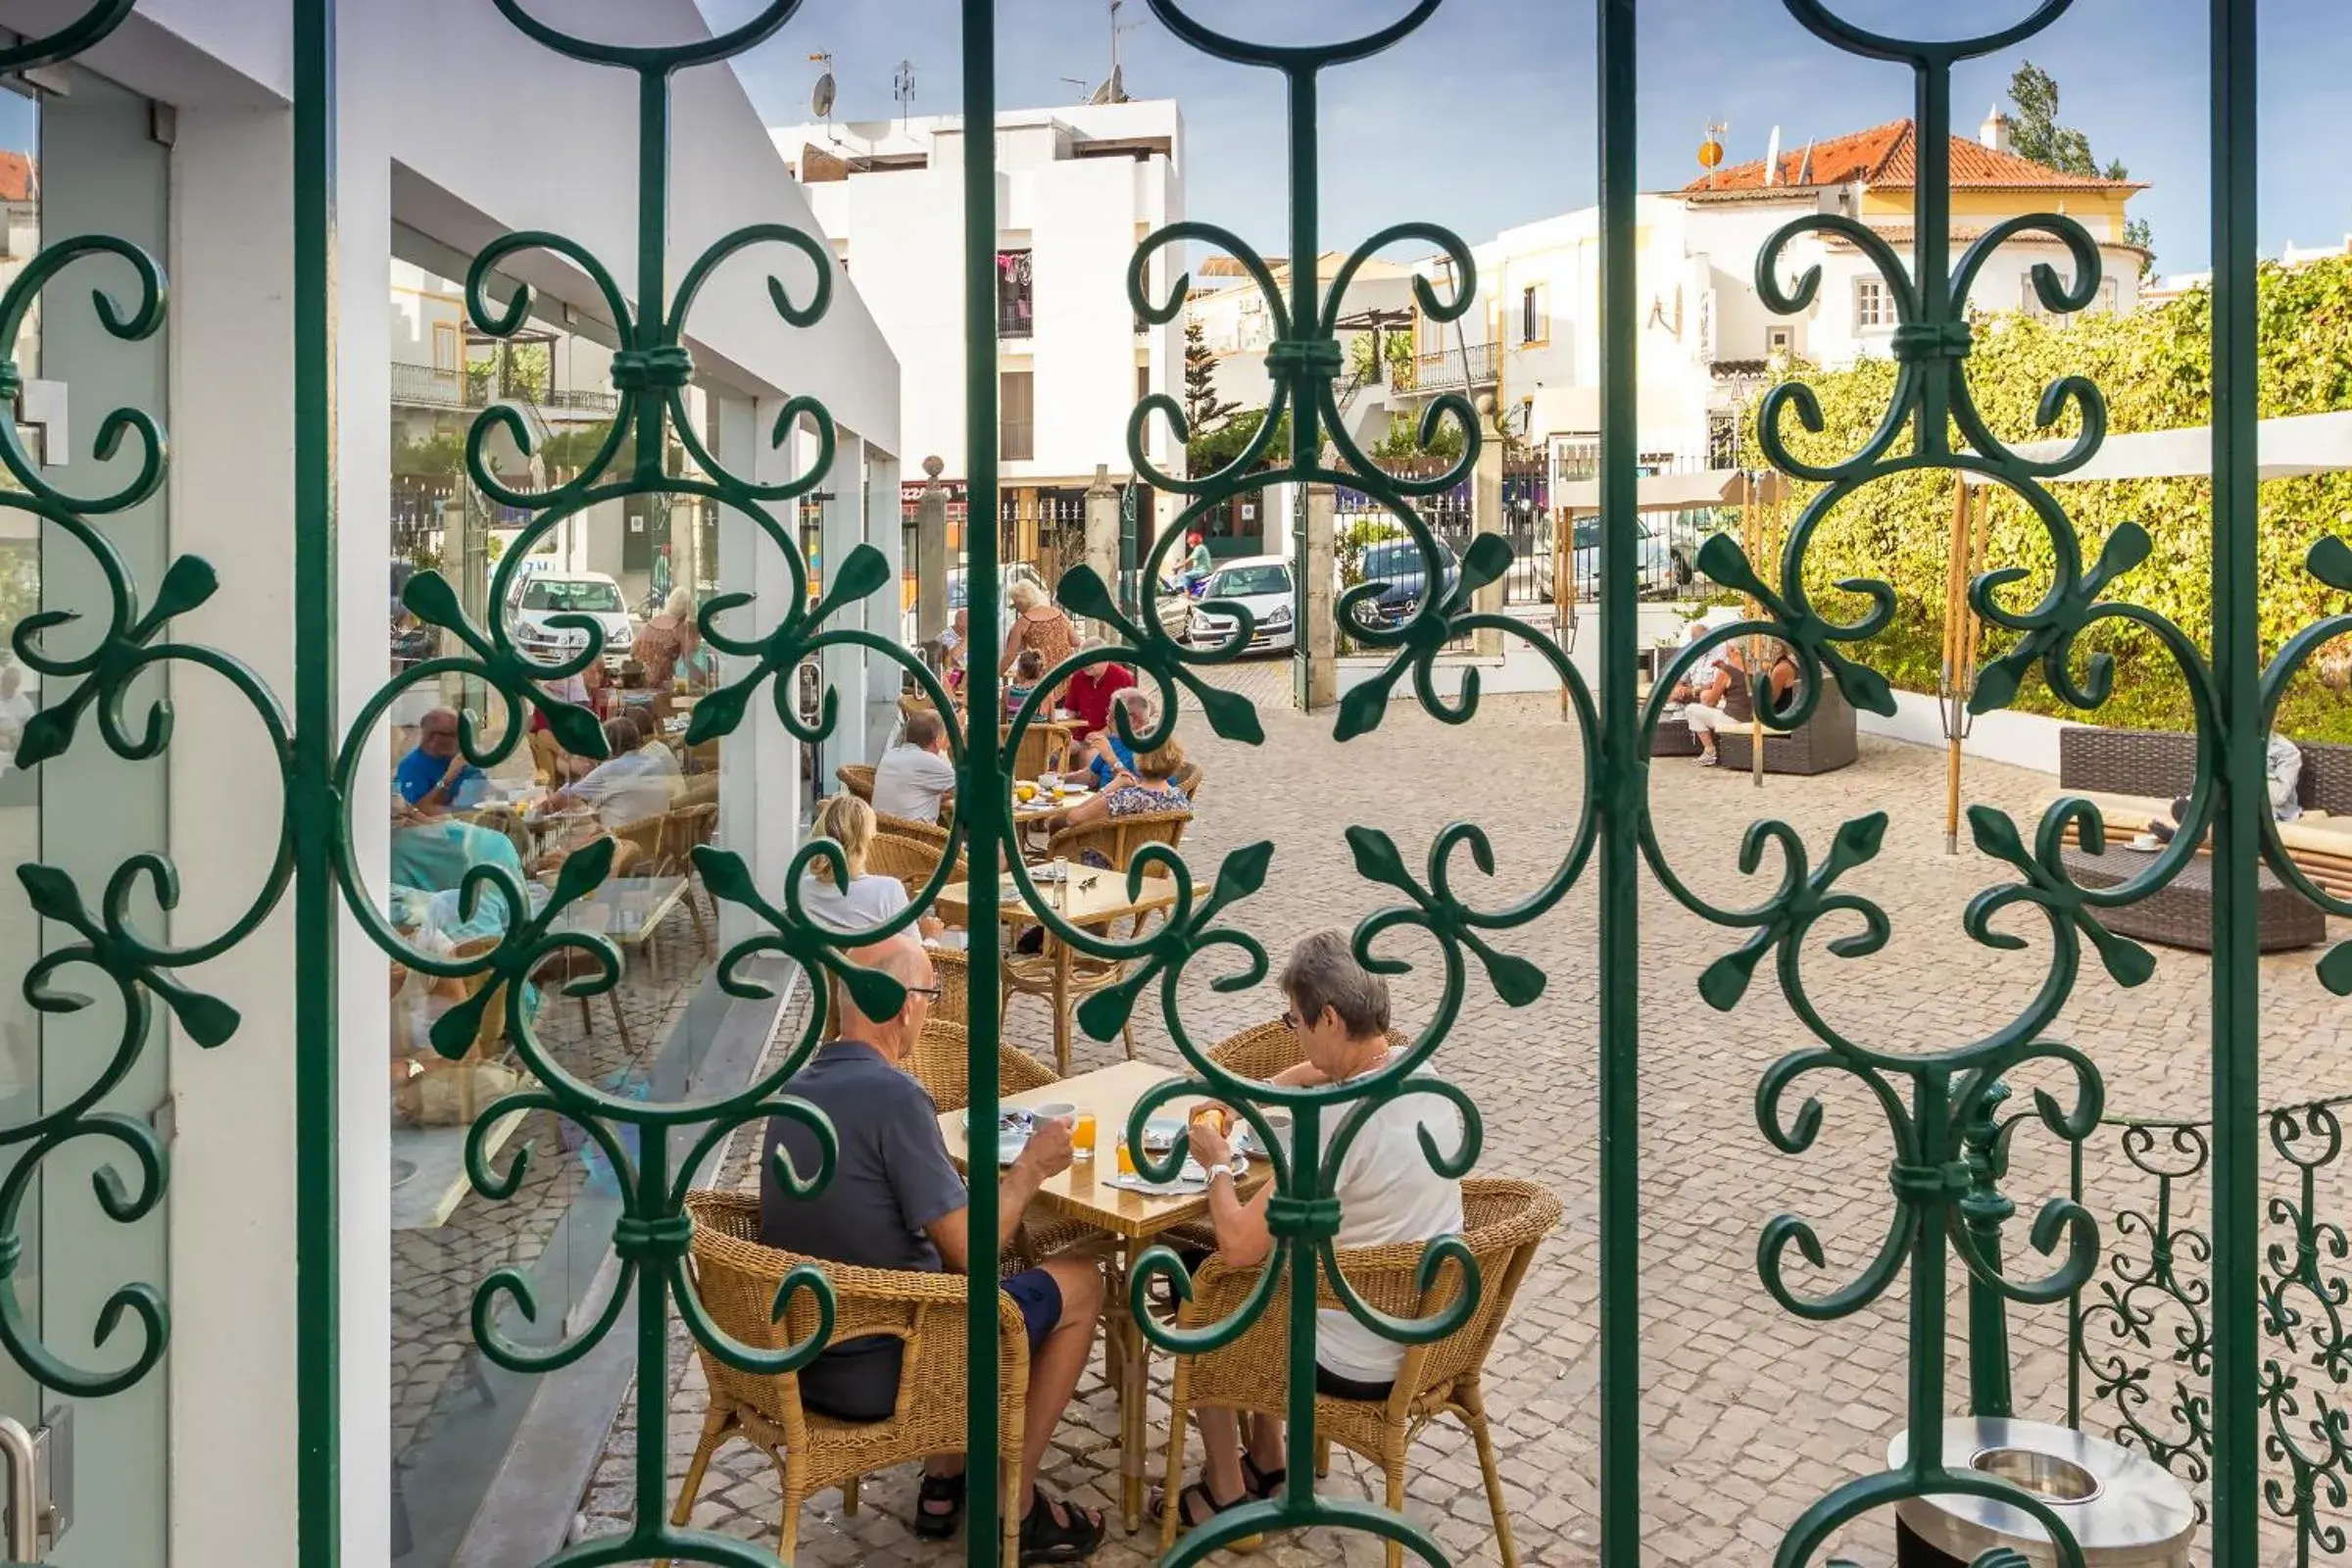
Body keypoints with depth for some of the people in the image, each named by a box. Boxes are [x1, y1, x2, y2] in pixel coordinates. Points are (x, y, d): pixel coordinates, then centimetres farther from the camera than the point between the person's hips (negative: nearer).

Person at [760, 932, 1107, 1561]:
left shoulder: (798, 1086, 3)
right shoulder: (892, 1093, -23)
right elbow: (969, 1250, -21)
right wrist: (1031, 1169, -5)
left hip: (793, 1355, 8)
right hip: (872, 1374, -8)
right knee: (1081, 1281, 10)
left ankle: (944, 1485, 31)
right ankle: (1016, 1509, 18)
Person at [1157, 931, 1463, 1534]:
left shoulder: (1341, 1123, -30)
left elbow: (1236, 1246, -25)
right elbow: (1323, 1070, 20)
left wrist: (1217, 1165, -8)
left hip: (1359, 1367, -7)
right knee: (1268, 1262, 29)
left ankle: (1227, 1496, 28)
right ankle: (1268, 1464, 37)